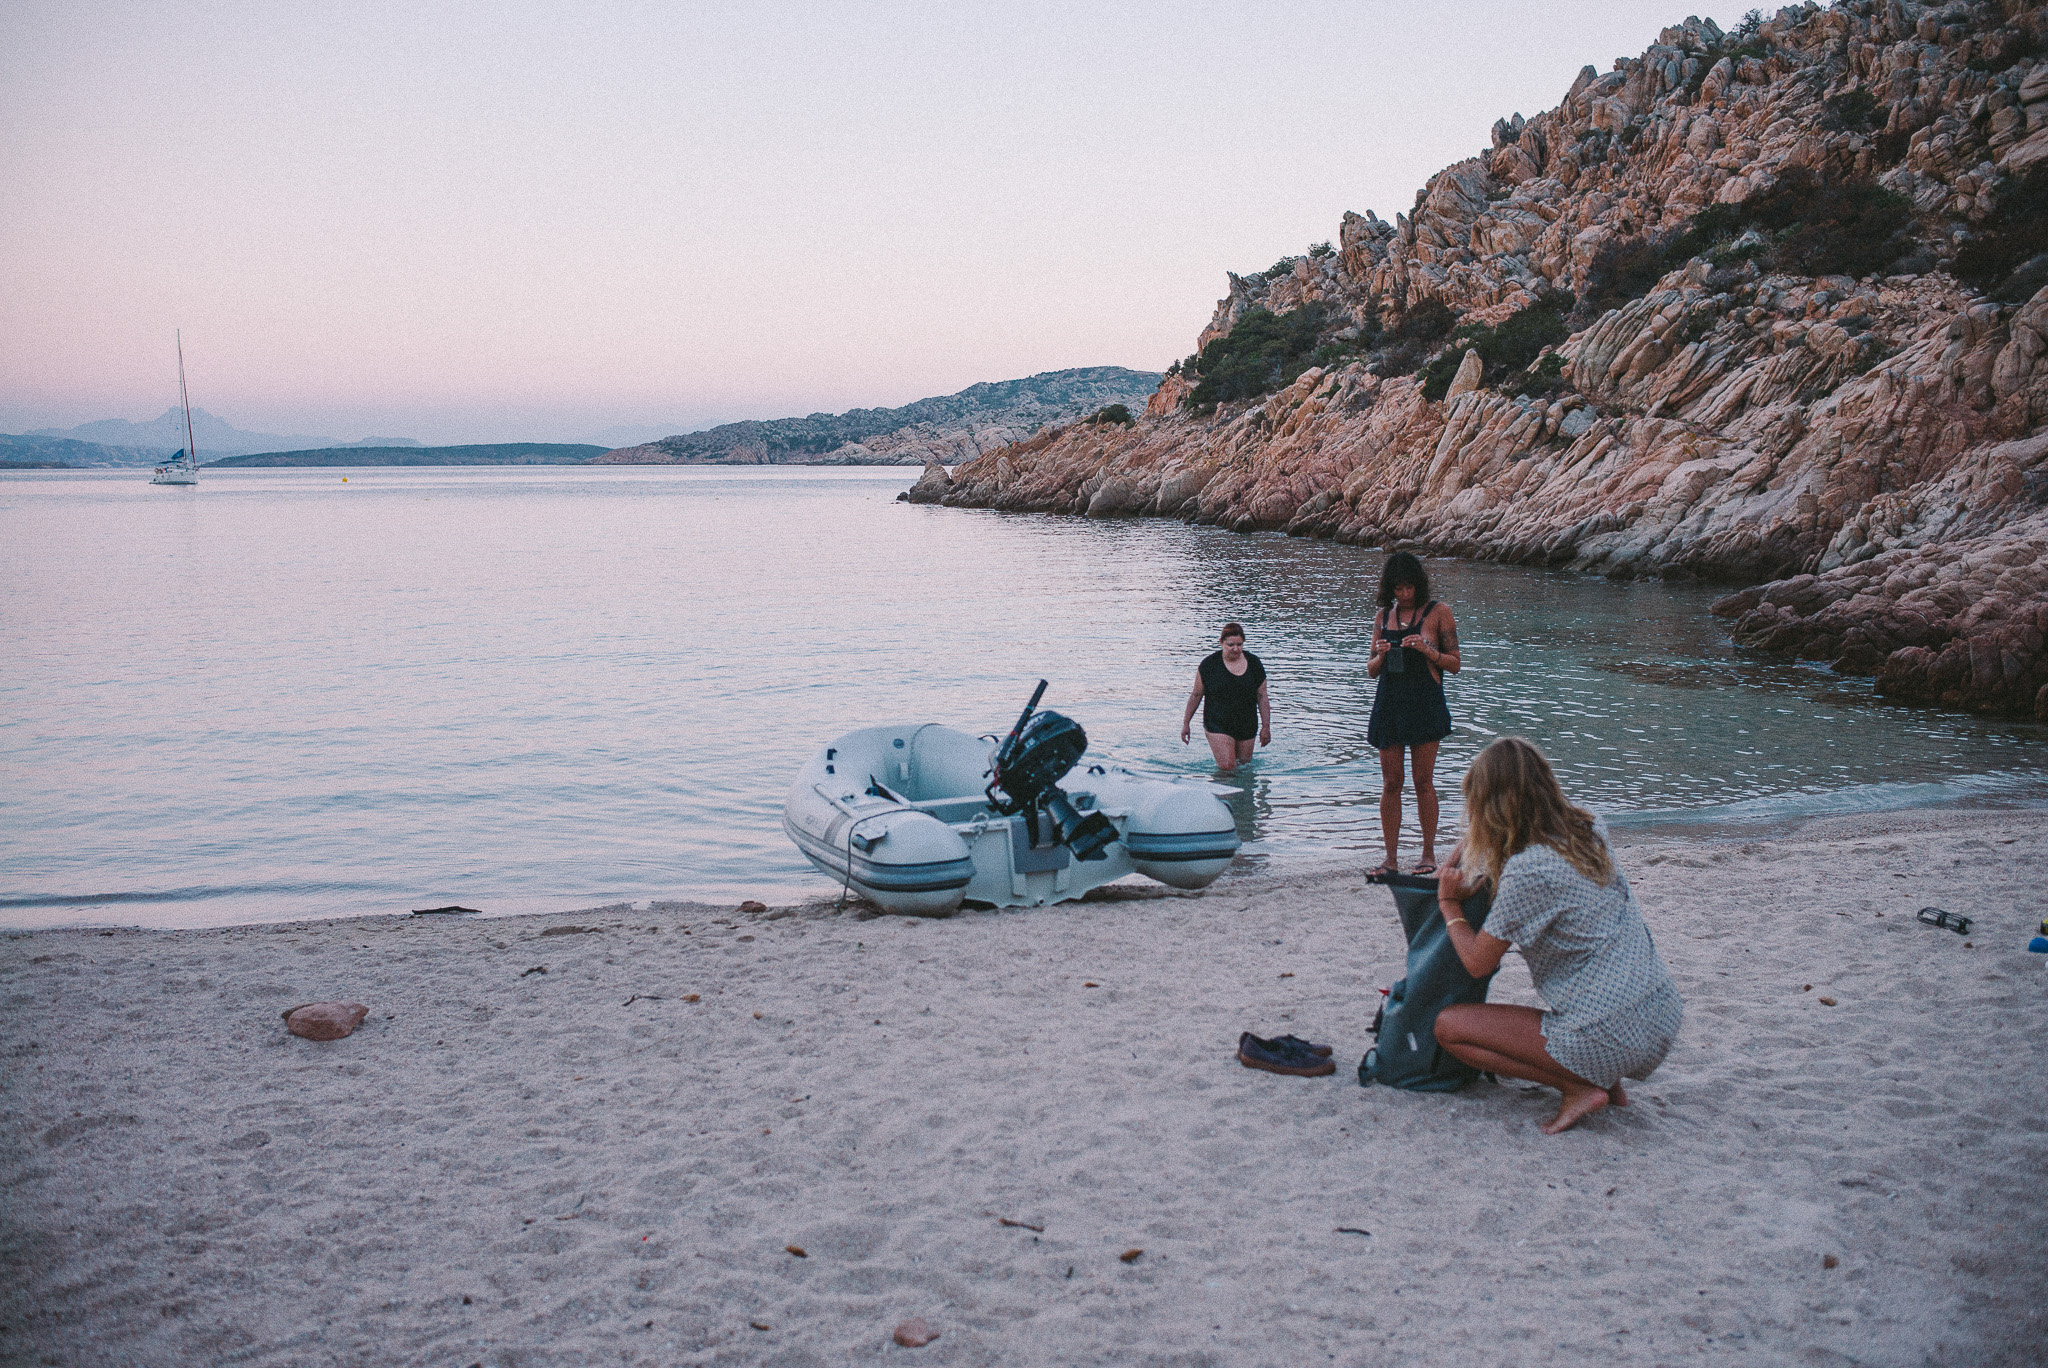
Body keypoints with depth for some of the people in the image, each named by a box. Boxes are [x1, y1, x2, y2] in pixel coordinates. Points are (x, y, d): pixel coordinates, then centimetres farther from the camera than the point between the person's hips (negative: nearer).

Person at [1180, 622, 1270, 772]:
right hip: (1217, 724, -3)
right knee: (1227, 767, -15)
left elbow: (1262, 697, 7)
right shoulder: (1209, 664, -5)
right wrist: (1185, 723, 6)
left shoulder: (1253, 663, 2)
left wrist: (1266, 727, 3)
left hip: (1247, 726, 3)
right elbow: (1196, 695, 4)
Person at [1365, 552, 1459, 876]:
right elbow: (1371, 670, 15)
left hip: (1425, 703, -3)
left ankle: (1428, 854, 9)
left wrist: (1426, 649, -14)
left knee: (1423, 782, -2)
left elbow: (1455, 664, 2)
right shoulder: (1383, 615, 12)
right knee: (1390, 783, 2)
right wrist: (1381, 656, -6)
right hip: (1389, 703, 3)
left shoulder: (1438, 612, 2)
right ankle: (1391, 858, 7)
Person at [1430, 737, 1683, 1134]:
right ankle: (1604, 1081, 16)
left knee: (1449, 1025, 2)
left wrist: (1449, 905, 9)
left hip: (1610, 1040, -8)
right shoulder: (1586, 831, 5)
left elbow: (1478, 963, -7)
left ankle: (1581, 1087, -2)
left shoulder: (1527, 872, -19)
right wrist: (1451, 868, 21)